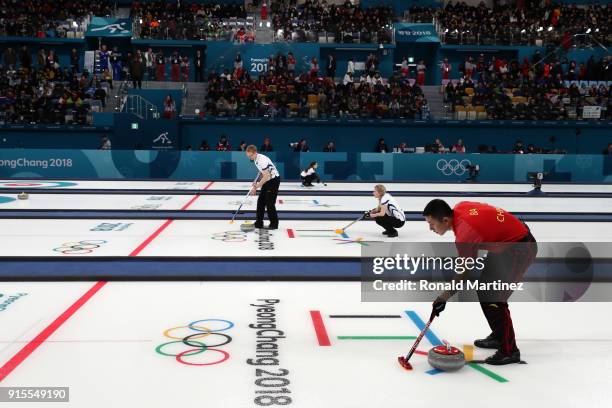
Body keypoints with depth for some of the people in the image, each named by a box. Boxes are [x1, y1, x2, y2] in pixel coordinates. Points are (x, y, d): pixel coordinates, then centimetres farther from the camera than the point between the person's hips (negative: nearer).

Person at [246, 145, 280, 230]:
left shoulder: (262, 160, -26)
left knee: (270, 203, -8)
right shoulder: (256, 159, 3)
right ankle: (259, 223, 14)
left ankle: (274, 224, 3)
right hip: (267, 181, 10)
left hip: (274, 180, -10)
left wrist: (256, 187, -24)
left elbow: (266, 176, -28)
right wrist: (256, 181, 2)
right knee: (261, 201, 8)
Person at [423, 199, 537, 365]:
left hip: (521, 248, -10)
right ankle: (498, 336, 29)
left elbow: (463, 275, -21)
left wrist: (442, 299, -12)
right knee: (485, 289, 15)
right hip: (508, 241, 10)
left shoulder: (465, 233, -29)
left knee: (493, 297, -14)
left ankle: (509, 350, -4)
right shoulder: (459, 207, -7)